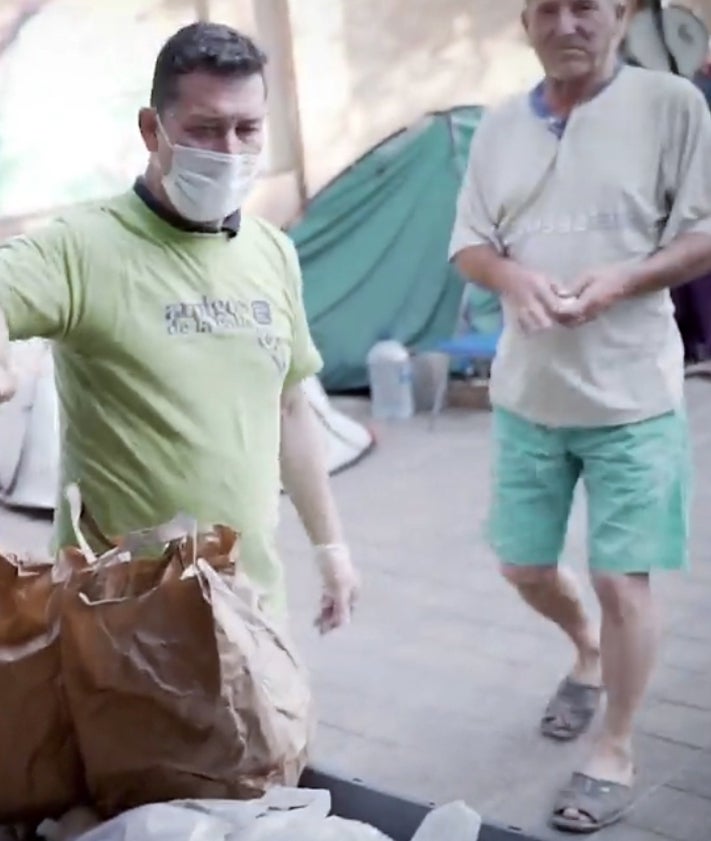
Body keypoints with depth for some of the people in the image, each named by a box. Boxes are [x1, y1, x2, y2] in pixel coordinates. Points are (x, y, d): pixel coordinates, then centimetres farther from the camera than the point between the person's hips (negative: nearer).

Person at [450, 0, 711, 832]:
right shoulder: (500, 126, 6)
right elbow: (467, 244, 9)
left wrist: (624, 279, -23)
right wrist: (513, 277, -14)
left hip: (631, 396, -4)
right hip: (526, 395, 5)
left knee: (621, 580, 1)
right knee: (523, 567, 14)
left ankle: (615, 756, 19)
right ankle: (588, 653, 46)